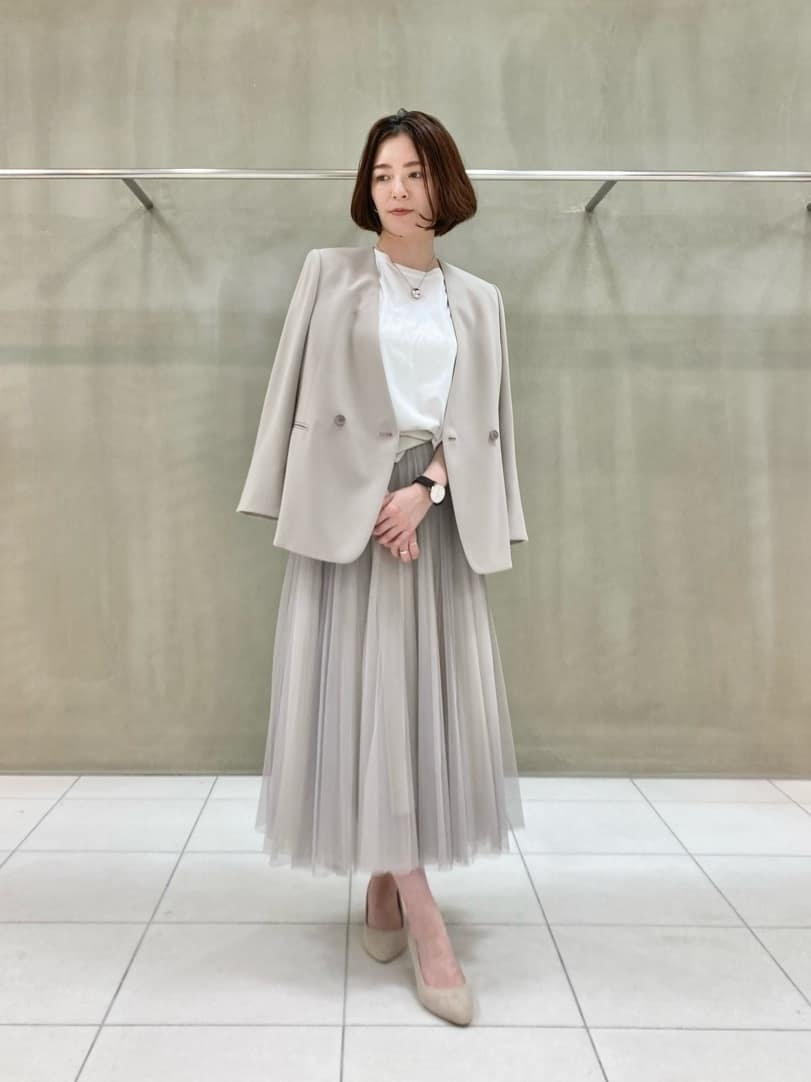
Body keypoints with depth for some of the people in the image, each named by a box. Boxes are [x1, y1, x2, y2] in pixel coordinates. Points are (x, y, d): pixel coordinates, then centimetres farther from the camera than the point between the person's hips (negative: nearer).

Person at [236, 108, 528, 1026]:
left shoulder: (477, 300, 12)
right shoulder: (329, 273, 6)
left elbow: (481, 421, 7)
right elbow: (302, 398, 1)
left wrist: (424, 491, -10)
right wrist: (377, 502, -6)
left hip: (437, 513, 3)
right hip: (347, 509, -2)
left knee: (428, 696, 2)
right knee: (363, 695, -6)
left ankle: (387, 888, 20)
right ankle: (425, 926, 0)